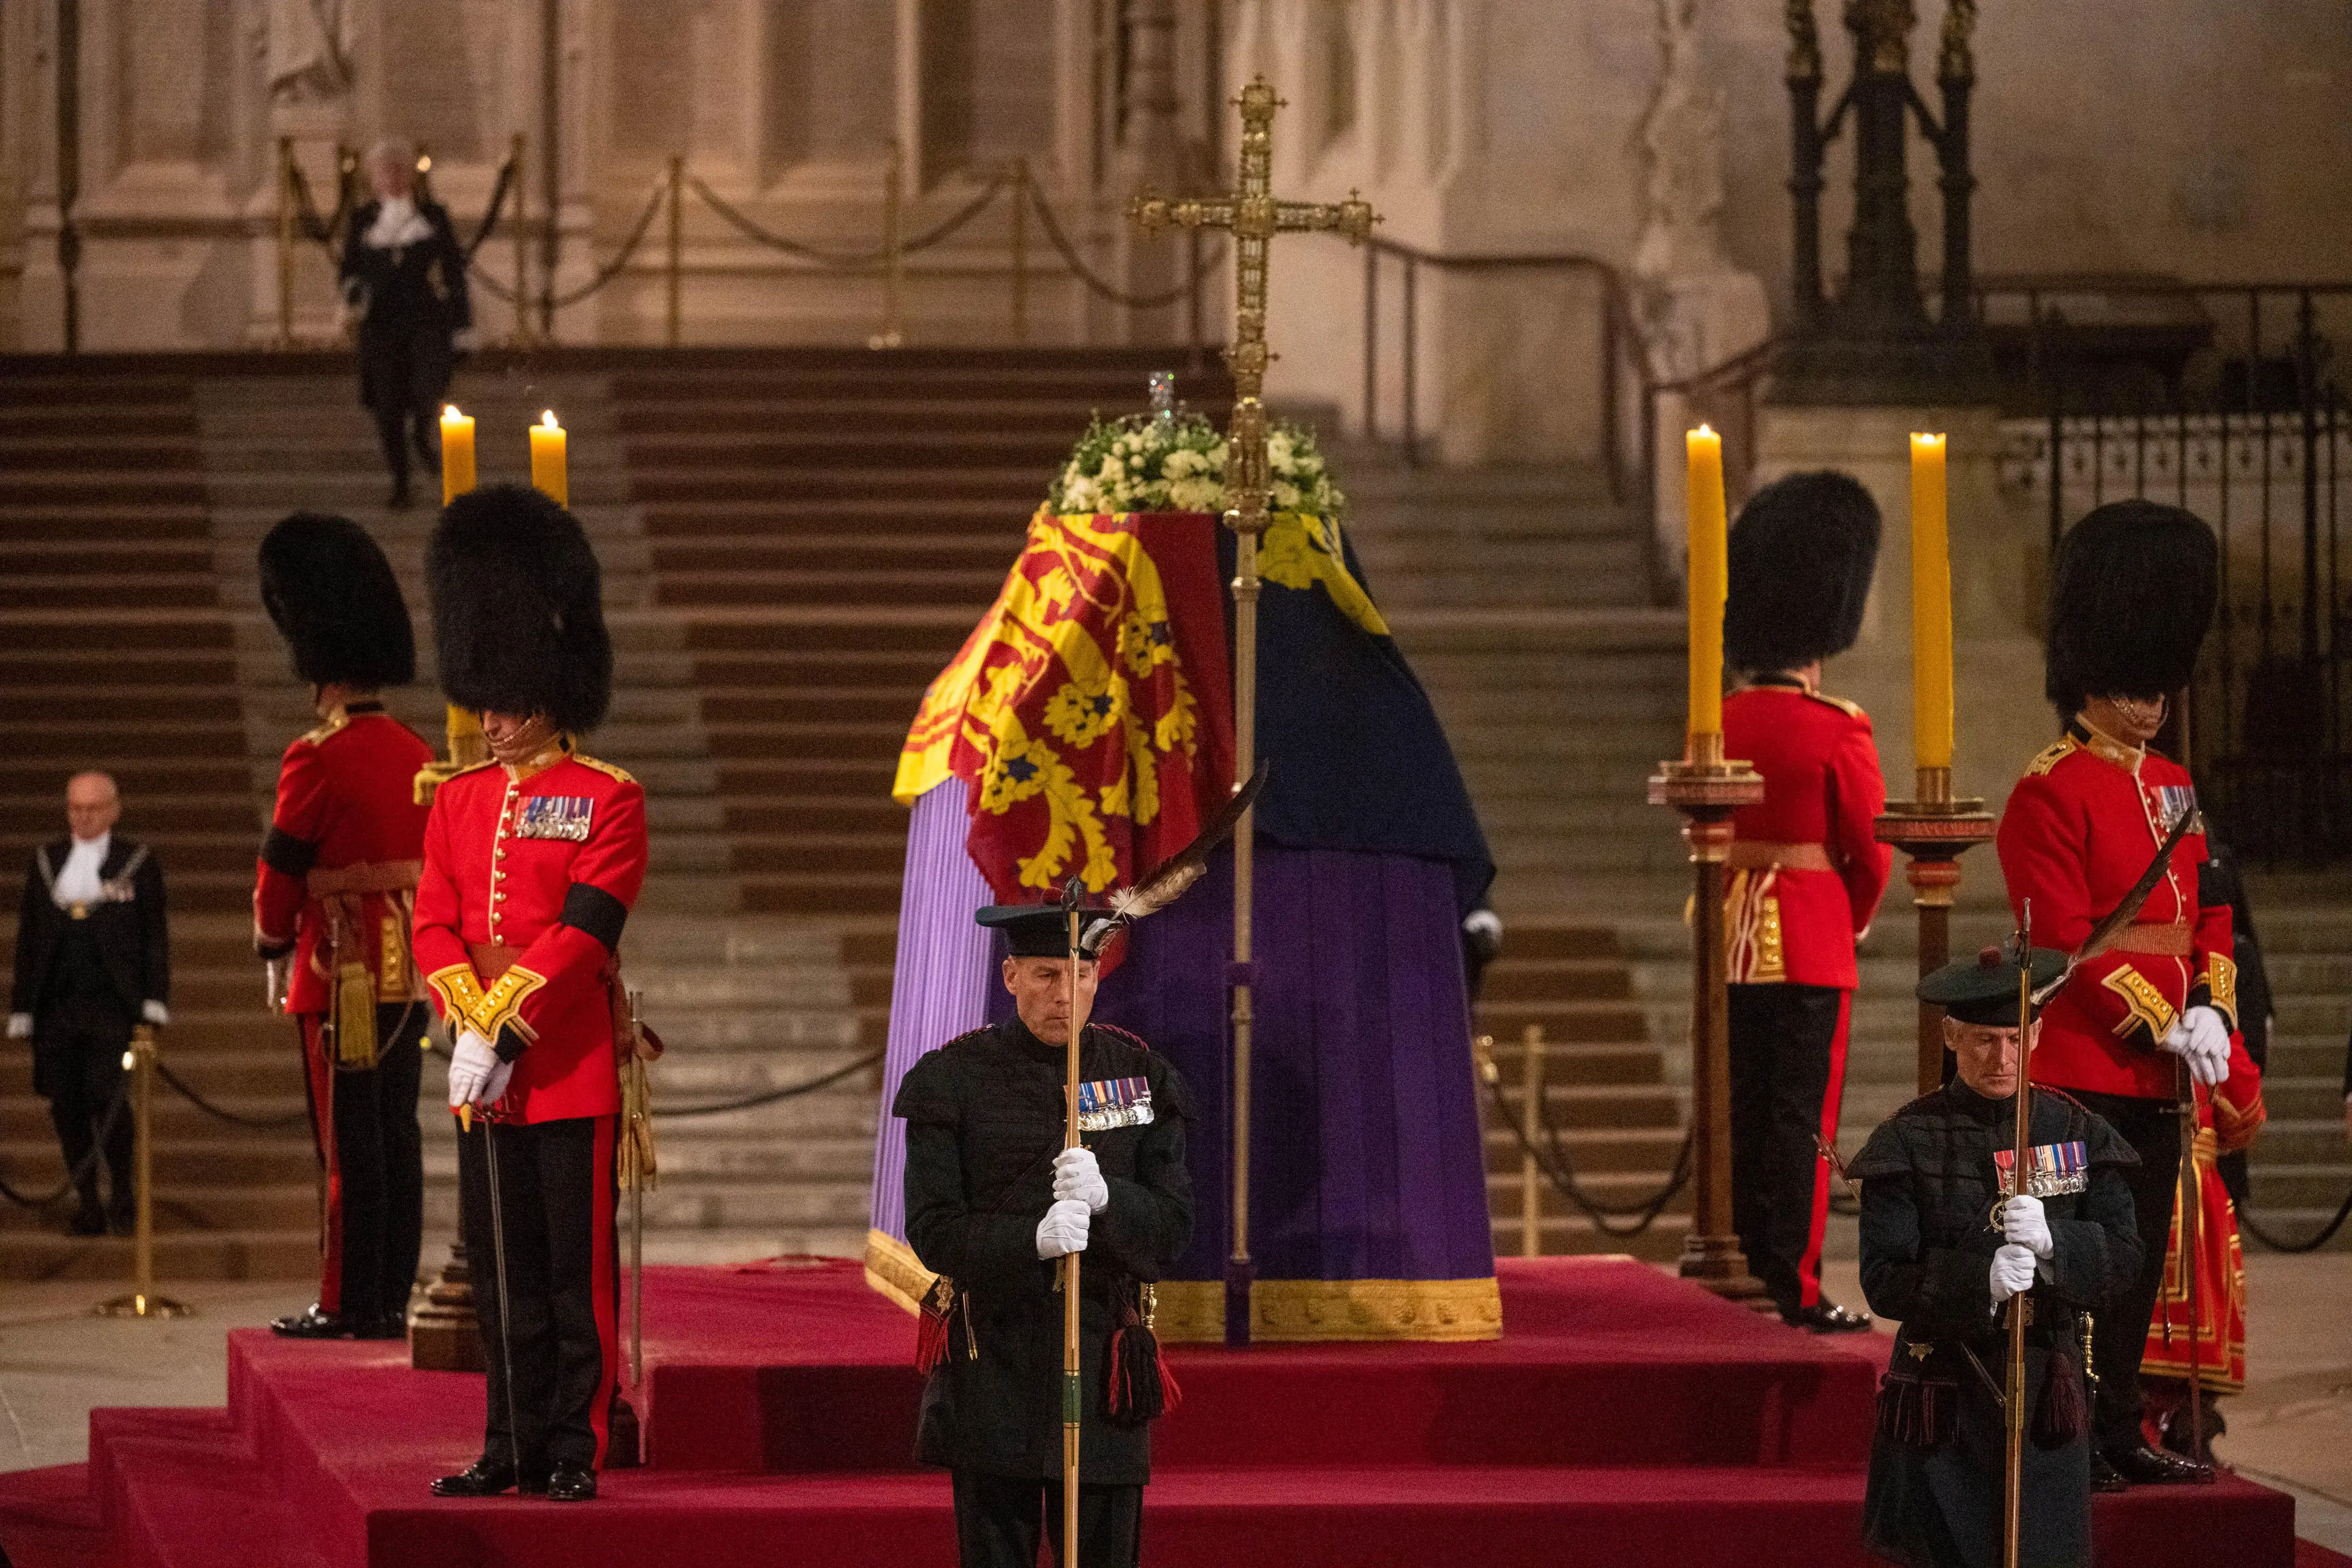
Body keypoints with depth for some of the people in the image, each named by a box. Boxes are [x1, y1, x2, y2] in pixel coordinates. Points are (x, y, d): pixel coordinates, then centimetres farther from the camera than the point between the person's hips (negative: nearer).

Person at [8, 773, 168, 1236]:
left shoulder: (137, 862, 7)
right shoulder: (46, 861, 14)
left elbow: (155, 935, 5)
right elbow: (29, 937, 14)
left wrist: (155, 999, -4)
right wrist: (22, 1007, 9)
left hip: (112, 1006, -3)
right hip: (56, 1004, 3)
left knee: (106, 1095, -15)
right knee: (66, 1106, 1)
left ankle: (122, 1191, 5)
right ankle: (88, 1205, 9)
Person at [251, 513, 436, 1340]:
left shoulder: (317, 759, -15)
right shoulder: (416, 754, 7)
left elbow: (280, 869, -7)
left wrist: (271, 940, 10)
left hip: (340, 977, -7)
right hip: (408, 974, 7)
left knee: (349, 1143, -4)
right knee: (396, 1135, 9)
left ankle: (347, 1303, -1)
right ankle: (391, 1298, 12)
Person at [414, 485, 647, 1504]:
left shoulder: (607, 802, -5)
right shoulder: (460, 801, 12)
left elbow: (581, 931, -14)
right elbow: (436, 925, 4)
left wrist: (505, 1034, -18)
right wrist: (468, 1028, -11)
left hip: (572, 1068, -5)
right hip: (485, 1073, 5)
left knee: (577, 1269, -1)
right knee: (503, 1271, 9)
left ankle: (575, 1449, 3)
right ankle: (514, 1446, 15)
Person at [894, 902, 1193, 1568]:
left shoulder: (1141, 1075, 6)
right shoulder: (954, 1080, -1)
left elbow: (1173, 1227, 1)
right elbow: (934, 1232, -7)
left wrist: (1105, 1196, -21)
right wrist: (1034, 1238, -25)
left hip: (1102, 1363, 2)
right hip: (992, 1365, -2)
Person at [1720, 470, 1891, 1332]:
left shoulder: (1718, 725, 3)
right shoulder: (1837, 731, -12)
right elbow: (1873, 853, -6)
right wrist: (1848, 924, 12)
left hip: (1735, 938, 5)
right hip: (1812, 945, -5)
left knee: (1743, 1108, 10)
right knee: (1802, 1118, -2)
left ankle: (1746, 1272, 14)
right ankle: (1796, 1287, -3)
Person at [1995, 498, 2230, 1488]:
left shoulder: (2173, 789, 15)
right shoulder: (2050, 794, -10)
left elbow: (2208, 915, 16)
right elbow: (2065, 938, -16)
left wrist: (2212, 1008, -2)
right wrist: (2163, 1027, -17)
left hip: (2159, 1072, 8)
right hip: (2083, 1070, -8)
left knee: (2140, 1258, 11)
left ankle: (2118, 1432, 19)